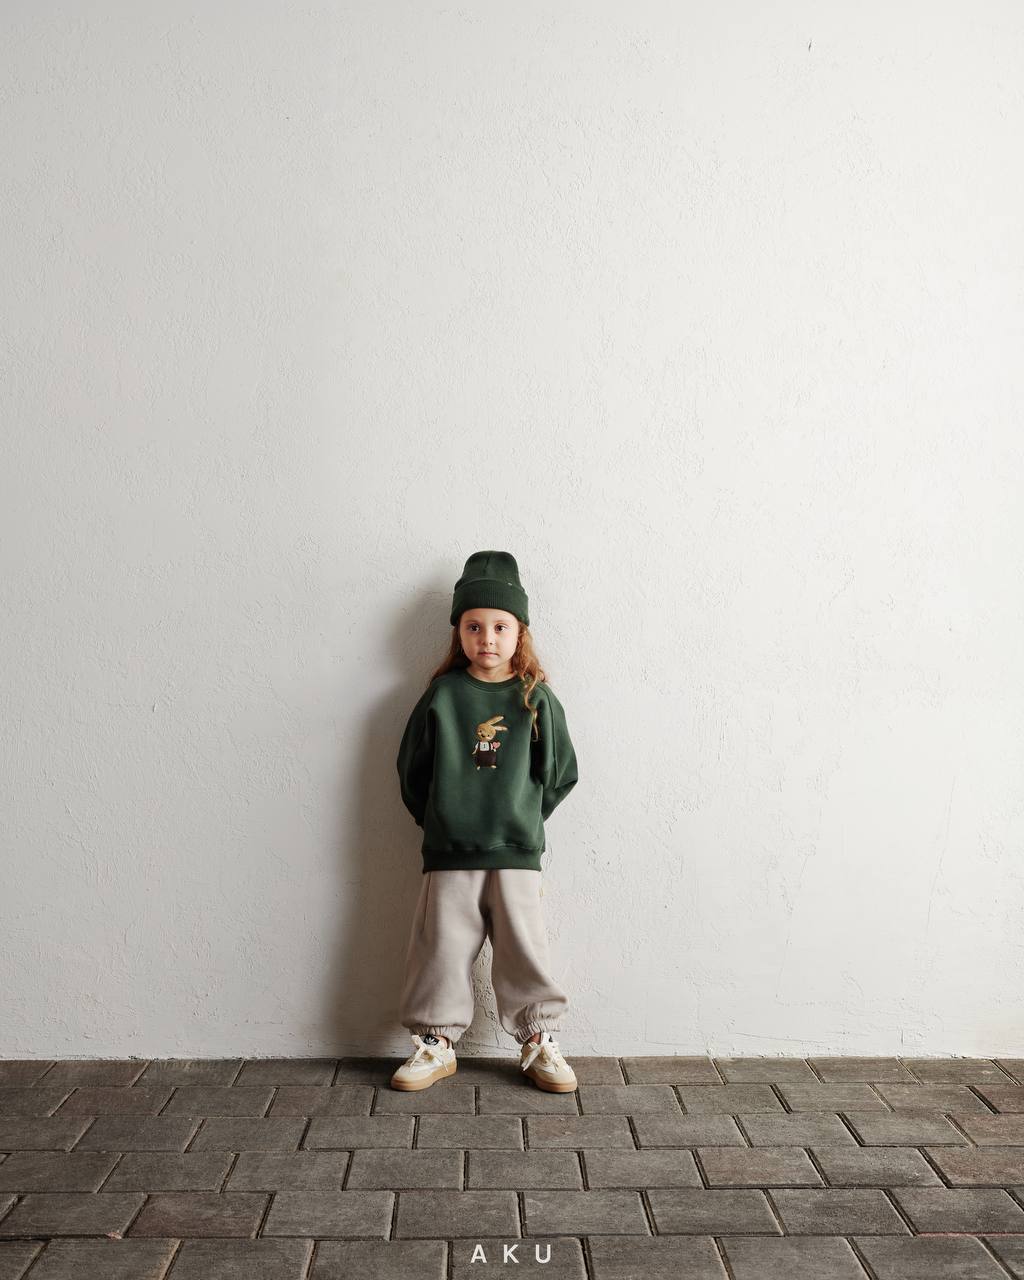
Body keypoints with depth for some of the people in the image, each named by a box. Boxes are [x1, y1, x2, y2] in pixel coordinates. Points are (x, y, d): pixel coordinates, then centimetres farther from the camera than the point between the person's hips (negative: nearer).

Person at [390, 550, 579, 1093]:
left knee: (524, 949, 5)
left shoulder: (537, 699, 1)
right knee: (441, 947, 6)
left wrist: (525, 817, 6)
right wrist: (439, 819, 7)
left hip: (517, 852, 0)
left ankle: (540, 1042, 22)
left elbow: (561, 773, 8)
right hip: (448, 853, 0)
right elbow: (412, 771, 9)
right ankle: (436, 1043, 23)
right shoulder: (441, 696, 1)